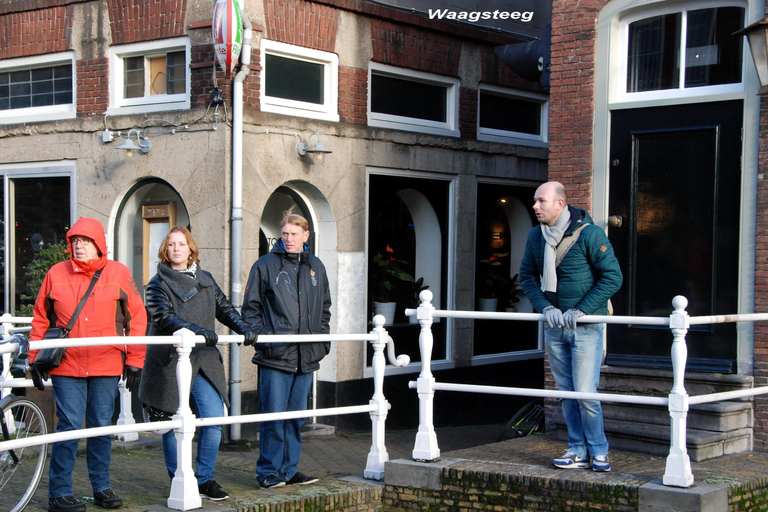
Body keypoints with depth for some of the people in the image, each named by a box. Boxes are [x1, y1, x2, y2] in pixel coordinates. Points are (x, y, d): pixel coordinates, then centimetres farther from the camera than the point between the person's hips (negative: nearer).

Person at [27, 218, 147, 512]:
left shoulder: (118, 274, 3)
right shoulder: (56, 274, 4)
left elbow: (137, 318, 6)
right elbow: (40, 319, 12)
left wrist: (135, 361, 2)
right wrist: (35, 359, 8)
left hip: (106, 367, 1)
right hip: (66, 367, -1)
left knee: (102, 426, 8)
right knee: (69, 426, -4)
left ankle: (102, 487, 20)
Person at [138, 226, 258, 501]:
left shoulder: (205, 279, 15)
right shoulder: (158, 284, 1)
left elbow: (224, 308, 15)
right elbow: (163, 318, -14)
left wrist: (243, 328, -4)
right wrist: (198, 330, -27)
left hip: (204, 360, 4)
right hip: (169, 363, -3)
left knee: (213, 420, -6)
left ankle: (205, 479, 9)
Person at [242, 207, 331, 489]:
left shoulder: (316, 268, 14)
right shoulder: (265, 265, 0)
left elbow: (324, 308, 23)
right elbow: (250, 308, 1)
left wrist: (323, 338, 12)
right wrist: (260, 337, -10)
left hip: (307, 357, 5)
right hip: (275, 357, -5)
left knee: (297, 416, 10)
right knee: (273, 416, -4)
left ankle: (289, 469, 19)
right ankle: (268, 472, 5)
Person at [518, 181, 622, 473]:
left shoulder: (589, 234, -12)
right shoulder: (536, 237, 5)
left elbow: (612, 277, -12)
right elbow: (527, 276, 11)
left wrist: (580, 310, -16)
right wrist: (545, 307, -6)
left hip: (586, 326, -5)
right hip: (554, 328, 5)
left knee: (585, 392, -7)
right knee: (567, 392, 9)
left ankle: (598, 451, 10)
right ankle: (578, 451, 19)